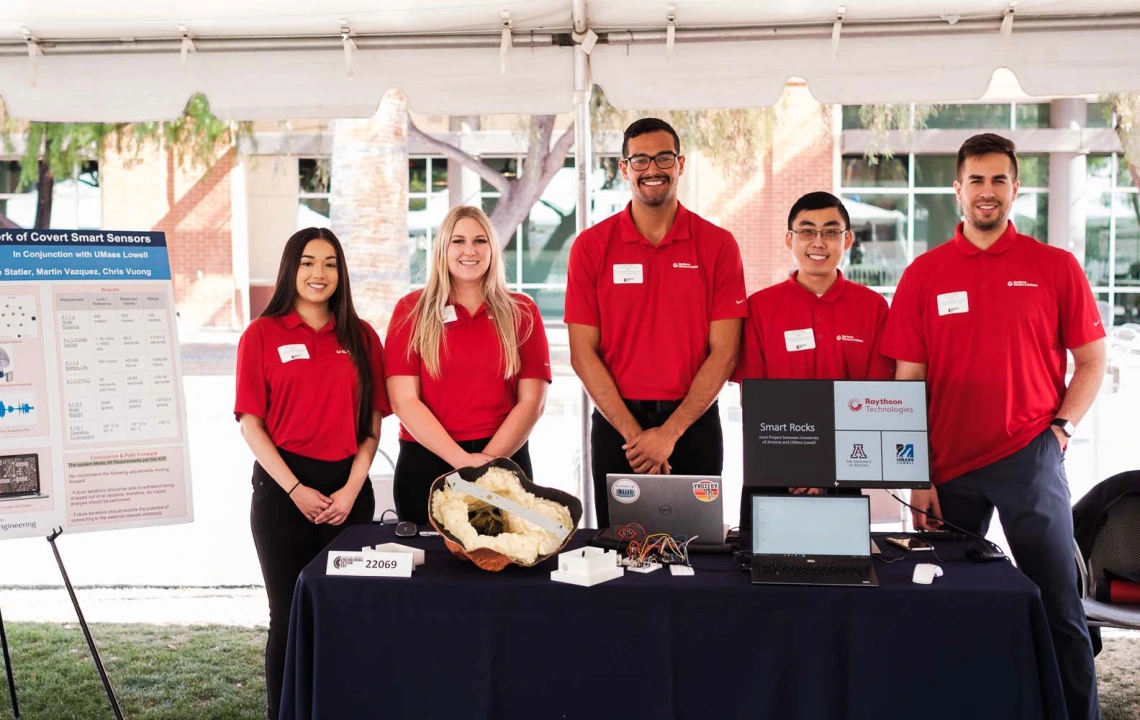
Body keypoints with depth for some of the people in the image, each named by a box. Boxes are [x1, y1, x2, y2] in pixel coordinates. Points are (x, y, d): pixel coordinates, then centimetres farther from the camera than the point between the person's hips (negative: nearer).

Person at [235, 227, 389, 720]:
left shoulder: (361, 337, 7)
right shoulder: (262, 335, 0)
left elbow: (372, 423, 6)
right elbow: (251, 423, -3)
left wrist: (352, 488, -6)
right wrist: (295, 489, -11)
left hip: (348, 487, 2)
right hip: (283, 487, -2)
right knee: (289, 614, 5)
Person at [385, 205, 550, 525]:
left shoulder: (522, 312, 5)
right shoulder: (412, 310, 2)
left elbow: (532, 400, 0)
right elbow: (404, 400, -5)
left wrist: (488, 459, -13)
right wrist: (462, 460, -15)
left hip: (505, 462, 1)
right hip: (425, 464, 0)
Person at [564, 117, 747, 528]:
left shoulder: (718, 245, 0)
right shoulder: (592, 246, 1)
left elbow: (724, 352, -4)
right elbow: (583, 353, -3)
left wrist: (670, 432, -12)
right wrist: (632, 432, -11)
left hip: (694, 424, 0)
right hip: (616, 424, 0)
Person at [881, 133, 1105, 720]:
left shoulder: (1055, 266, 4)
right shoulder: (924, 273, 6)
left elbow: (1091, 361, 9)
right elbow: (908, 382, 4)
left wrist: (1061, 426, -6)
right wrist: (918, 475, -1)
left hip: (1030, 459, -1)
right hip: (949, 467, 1)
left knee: (1059, 607, 0)